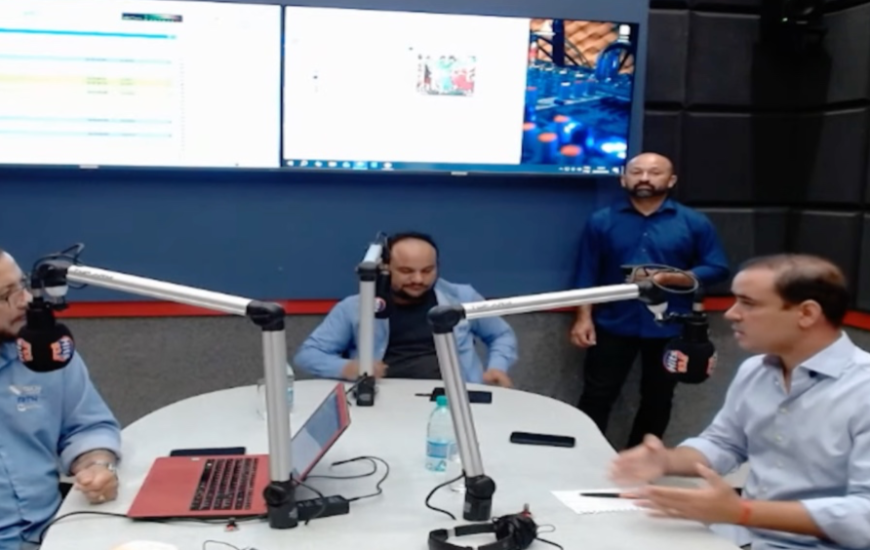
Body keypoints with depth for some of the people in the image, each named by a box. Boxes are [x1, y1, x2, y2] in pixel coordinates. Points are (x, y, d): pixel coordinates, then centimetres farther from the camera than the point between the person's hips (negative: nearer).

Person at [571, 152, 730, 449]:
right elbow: (587, 274, 3)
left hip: (669, 329, 1)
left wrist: (668, 277, -15)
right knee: (596, 397, 3)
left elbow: (717, 269, -2)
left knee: (657, 401, 13)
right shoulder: (602, 221, 1)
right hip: (613, 325, 0)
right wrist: (584, 317, -5)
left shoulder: (694, 223, -2)